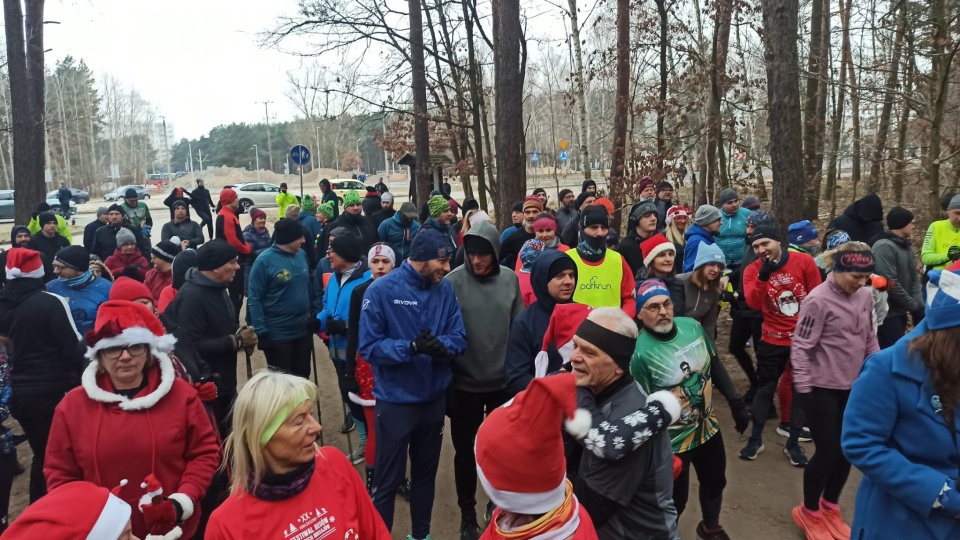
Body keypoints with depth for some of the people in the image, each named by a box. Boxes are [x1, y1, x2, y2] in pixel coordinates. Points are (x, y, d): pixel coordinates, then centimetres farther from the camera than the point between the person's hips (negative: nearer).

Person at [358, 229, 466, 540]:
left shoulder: (446, 288, -4)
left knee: (426, 474, 23)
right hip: (395, 401, -5)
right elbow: (368, 346, -17)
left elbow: (460, 337, -4)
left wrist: (442, 345, -26)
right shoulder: (381, 290, -17)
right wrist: (412, 347, -29)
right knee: (387, 482, 7)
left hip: (434, 398, 5)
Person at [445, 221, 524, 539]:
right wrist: (446, 375, -7)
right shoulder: (453, 282, -13)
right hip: (465, 383, -2)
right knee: (466, 451, 12)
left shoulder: (509, 279, -4)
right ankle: (468, 514, 31)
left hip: (504, 380, 3)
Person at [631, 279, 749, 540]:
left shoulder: (692, 327, -9)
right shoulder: (640, 353, -26)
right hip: (672, 441, -6)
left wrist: (736, 403, 7)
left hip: (709, 428, 6)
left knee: (715, 483, 26)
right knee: (675, 500, 8)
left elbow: (716, 366, 6)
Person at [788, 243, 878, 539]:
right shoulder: (818, 300, -18)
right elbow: (800, 348, -16)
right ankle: (809, 512, 23)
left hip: (853, 388, 6)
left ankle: (829, 508, 35)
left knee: (847, 451, 13)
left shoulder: (865, 296, 2)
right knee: (828, 452, 1)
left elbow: (869, 339, 13)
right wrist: (803, 389, -15)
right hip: (823, 390, -6)